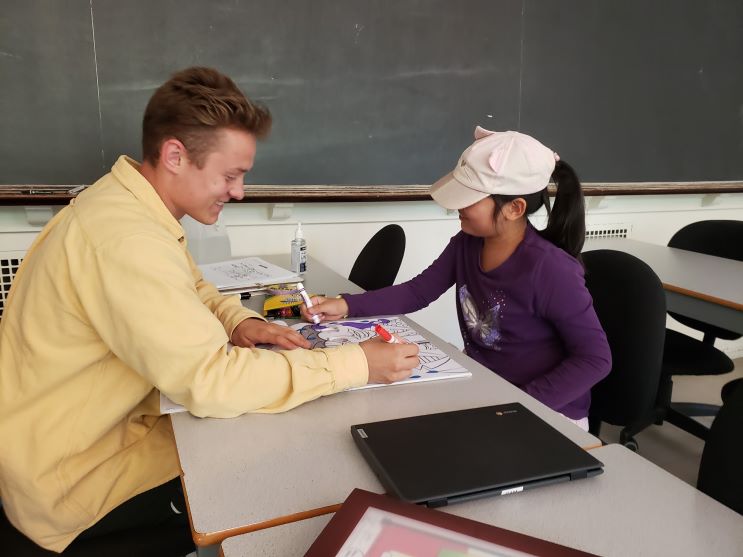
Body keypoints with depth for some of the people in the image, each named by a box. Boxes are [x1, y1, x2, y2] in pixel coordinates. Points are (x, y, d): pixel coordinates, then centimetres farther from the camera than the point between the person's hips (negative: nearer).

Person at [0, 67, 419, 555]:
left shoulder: (128, 202, 0)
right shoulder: (125, 238, -32)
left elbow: (190, 287, 13)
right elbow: (209, 381, -36)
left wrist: (238, 321, -9)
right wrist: (356, 364, -30)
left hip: (103, 422, 8)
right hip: (70, 480, -8)